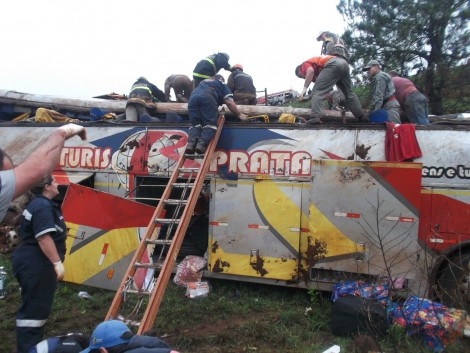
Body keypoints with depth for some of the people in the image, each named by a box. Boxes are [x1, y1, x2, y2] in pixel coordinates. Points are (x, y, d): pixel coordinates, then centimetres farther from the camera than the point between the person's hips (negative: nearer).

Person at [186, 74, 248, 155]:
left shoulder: (203, 82, 43)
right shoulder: (222, 84, 30)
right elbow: (229, 102, 18)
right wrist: (239, 114, 28)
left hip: (193, 98, 5)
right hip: (207, 98, -4)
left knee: (195, 124, 4)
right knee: (210, 123, -5)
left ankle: (191, 143, -22)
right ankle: (202, 144, -28)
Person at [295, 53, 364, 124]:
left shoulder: (305, 65, 16)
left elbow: (310, 71, -11)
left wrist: (304, 89, -12)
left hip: (333, 64, -9)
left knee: (317, 91, -5)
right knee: (349, 93, 22)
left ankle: (315, 117, -18)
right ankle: (360, 116, 32)